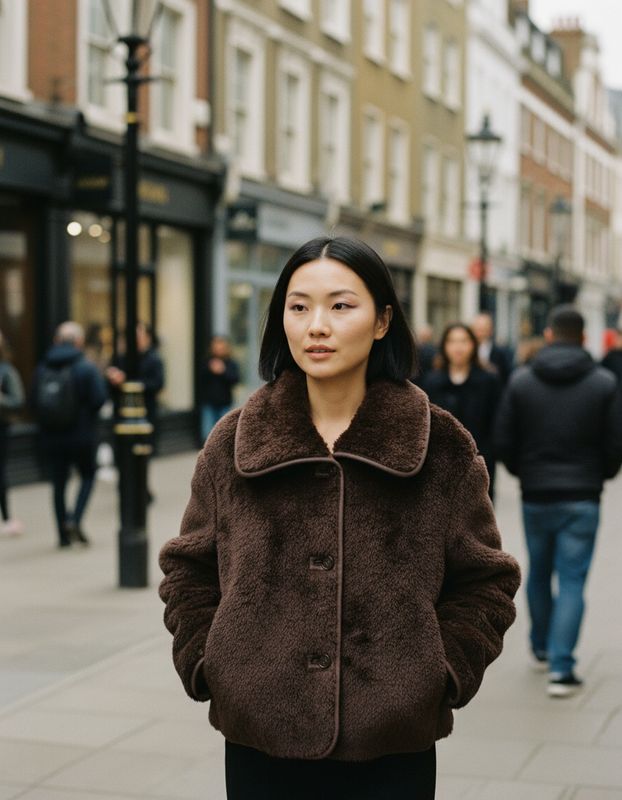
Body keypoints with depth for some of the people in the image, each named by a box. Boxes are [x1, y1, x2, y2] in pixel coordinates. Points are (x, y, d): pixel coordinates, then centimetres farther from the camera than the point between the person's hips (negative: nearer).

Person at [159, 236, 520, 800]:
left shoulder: (442, 446, -1)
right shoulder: (234, 442, 2)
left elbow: (484, 582, 4)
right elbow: (189, 571, 10)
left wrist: (440, 675, -6)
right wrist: (207, 667, -1)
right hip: (259, 740, 1)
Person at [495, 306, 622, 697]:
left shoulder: (521, 381, -3)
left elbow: (504, 442, -2)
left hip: (535, 496, 2)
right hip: (582, 498, -2)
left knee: (539, 574, 19)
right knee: (572, 580, 1)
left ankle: (542, 648, 36)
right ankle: (561, 667, -6)